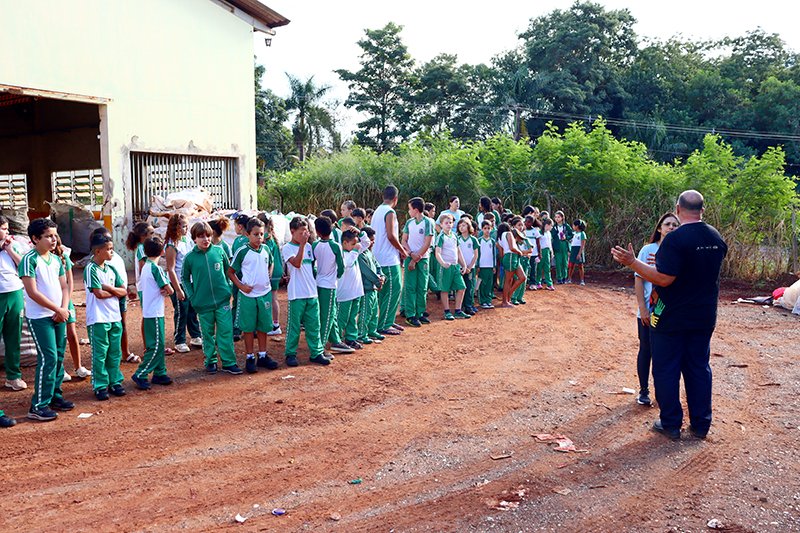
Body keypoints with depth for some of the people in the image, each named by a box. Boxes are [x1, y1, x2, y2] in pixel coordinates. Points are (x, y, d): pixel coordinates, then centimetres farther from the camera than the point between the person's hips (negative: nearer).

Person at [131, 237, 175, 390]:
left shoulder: (145, 267, 10)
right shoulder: (156, 268, -17)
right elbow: (170, 289, -16)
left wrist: (163, 291, -7)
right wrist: (167, 290, 4)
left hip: (149, 312, 9)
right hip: (155, 313, -9)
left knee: (158, 344, 14)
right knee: (156, 346, -6)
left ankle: (160, 373, 21)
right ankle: (140, 375, -3)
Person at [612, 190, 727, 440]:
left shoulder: (675, 239, -20)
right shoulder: (716, 238, 3)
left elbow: (664, 278, -24)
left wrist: (632, 262, -20)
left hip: (671, 318, -6)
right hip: (704, 316, 6)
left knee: (666, 369, 6)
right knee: (699, 367, 14)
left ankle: (671, 424, 13)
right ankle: (701, 424, 21)